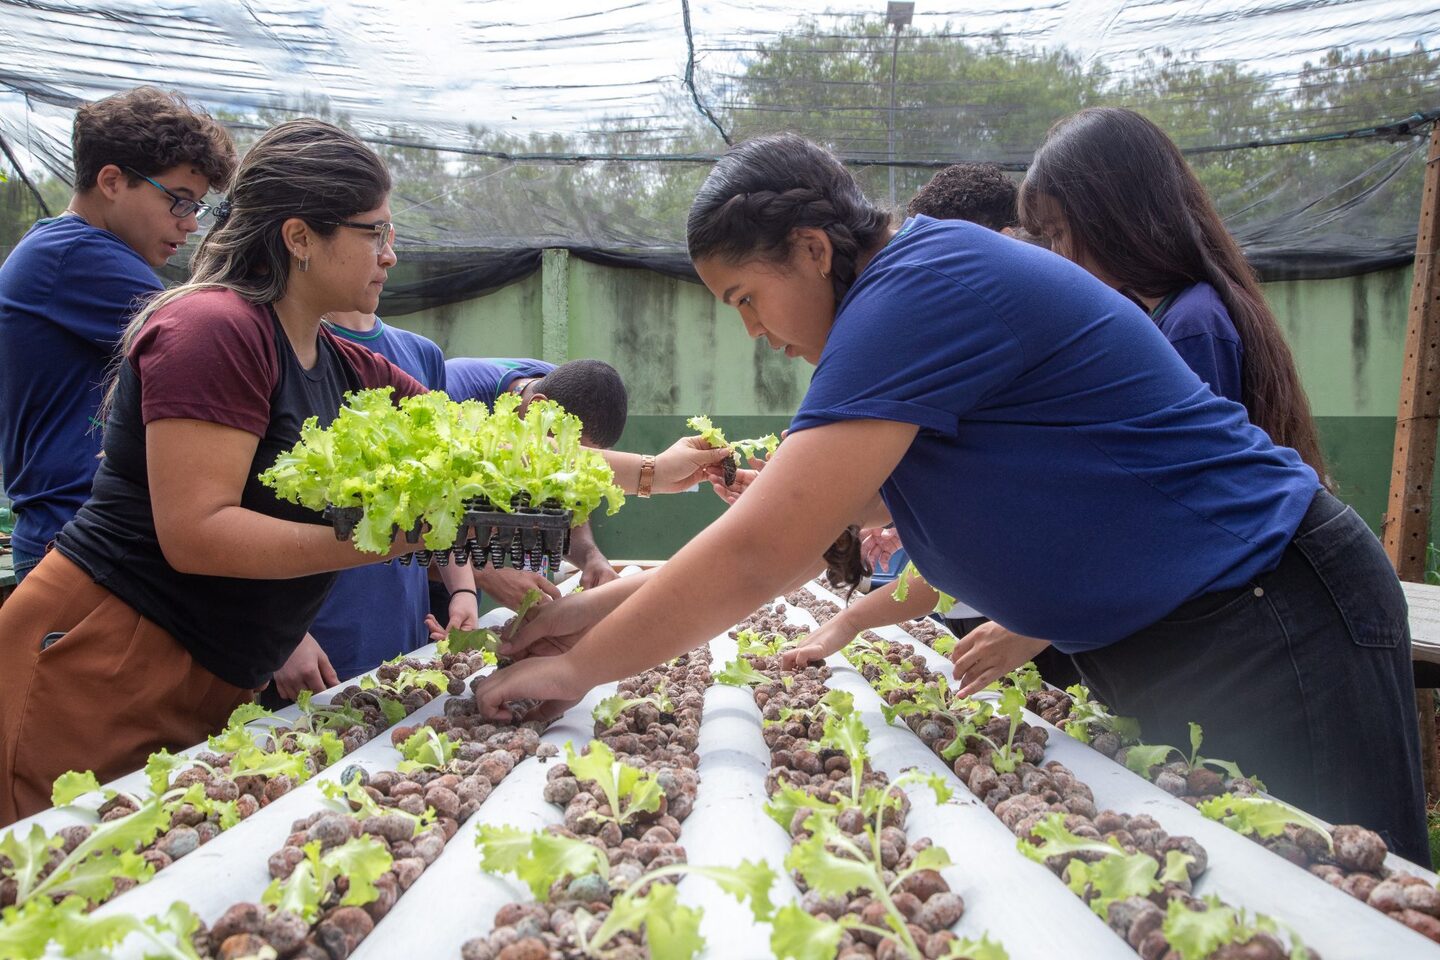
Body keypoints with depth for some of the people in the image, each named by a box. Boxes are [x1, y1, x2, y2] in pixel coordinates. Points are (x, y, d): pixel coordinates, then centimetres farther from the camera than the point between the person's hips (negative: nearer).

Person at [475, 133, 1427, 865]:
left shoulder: (926, 291, -23)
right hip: (1154, 649, 10)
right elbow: (812, 515, 10)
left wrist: (580, 667, -13)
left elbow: (760, 553, -25)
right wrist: (612, 604, 5)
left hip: (1273, 629, -10)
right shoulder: (919, 283, 9)